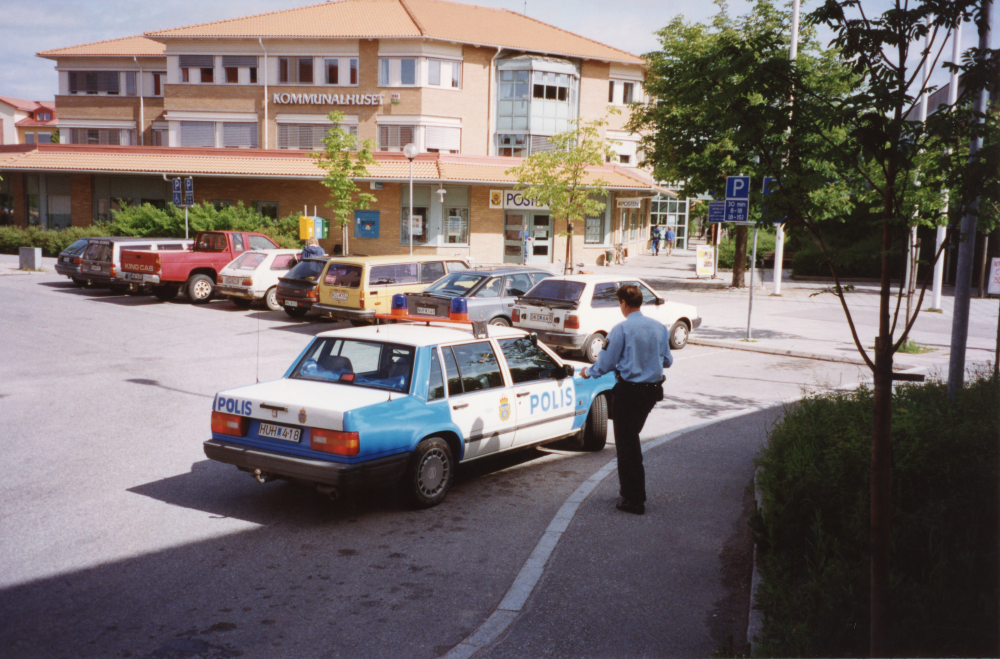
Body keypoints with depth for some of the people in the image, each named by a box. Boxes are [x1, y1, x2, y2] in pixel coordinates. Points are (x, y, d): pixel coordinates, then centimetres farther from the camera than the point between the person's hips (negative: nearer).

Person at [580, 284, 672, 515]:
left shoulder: (621, 329, -16)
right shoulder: (659, 328, 2)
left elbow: (605, 363, -11)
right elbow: (667, 361, 11)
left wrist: (588, 372, 9)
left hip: (628, 391, -6)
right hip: (653, 390, 6)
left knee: (626, 444, 4)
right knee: (632, 438, 23)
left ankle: (634, 500, 8)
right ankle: (631, 489, 31)